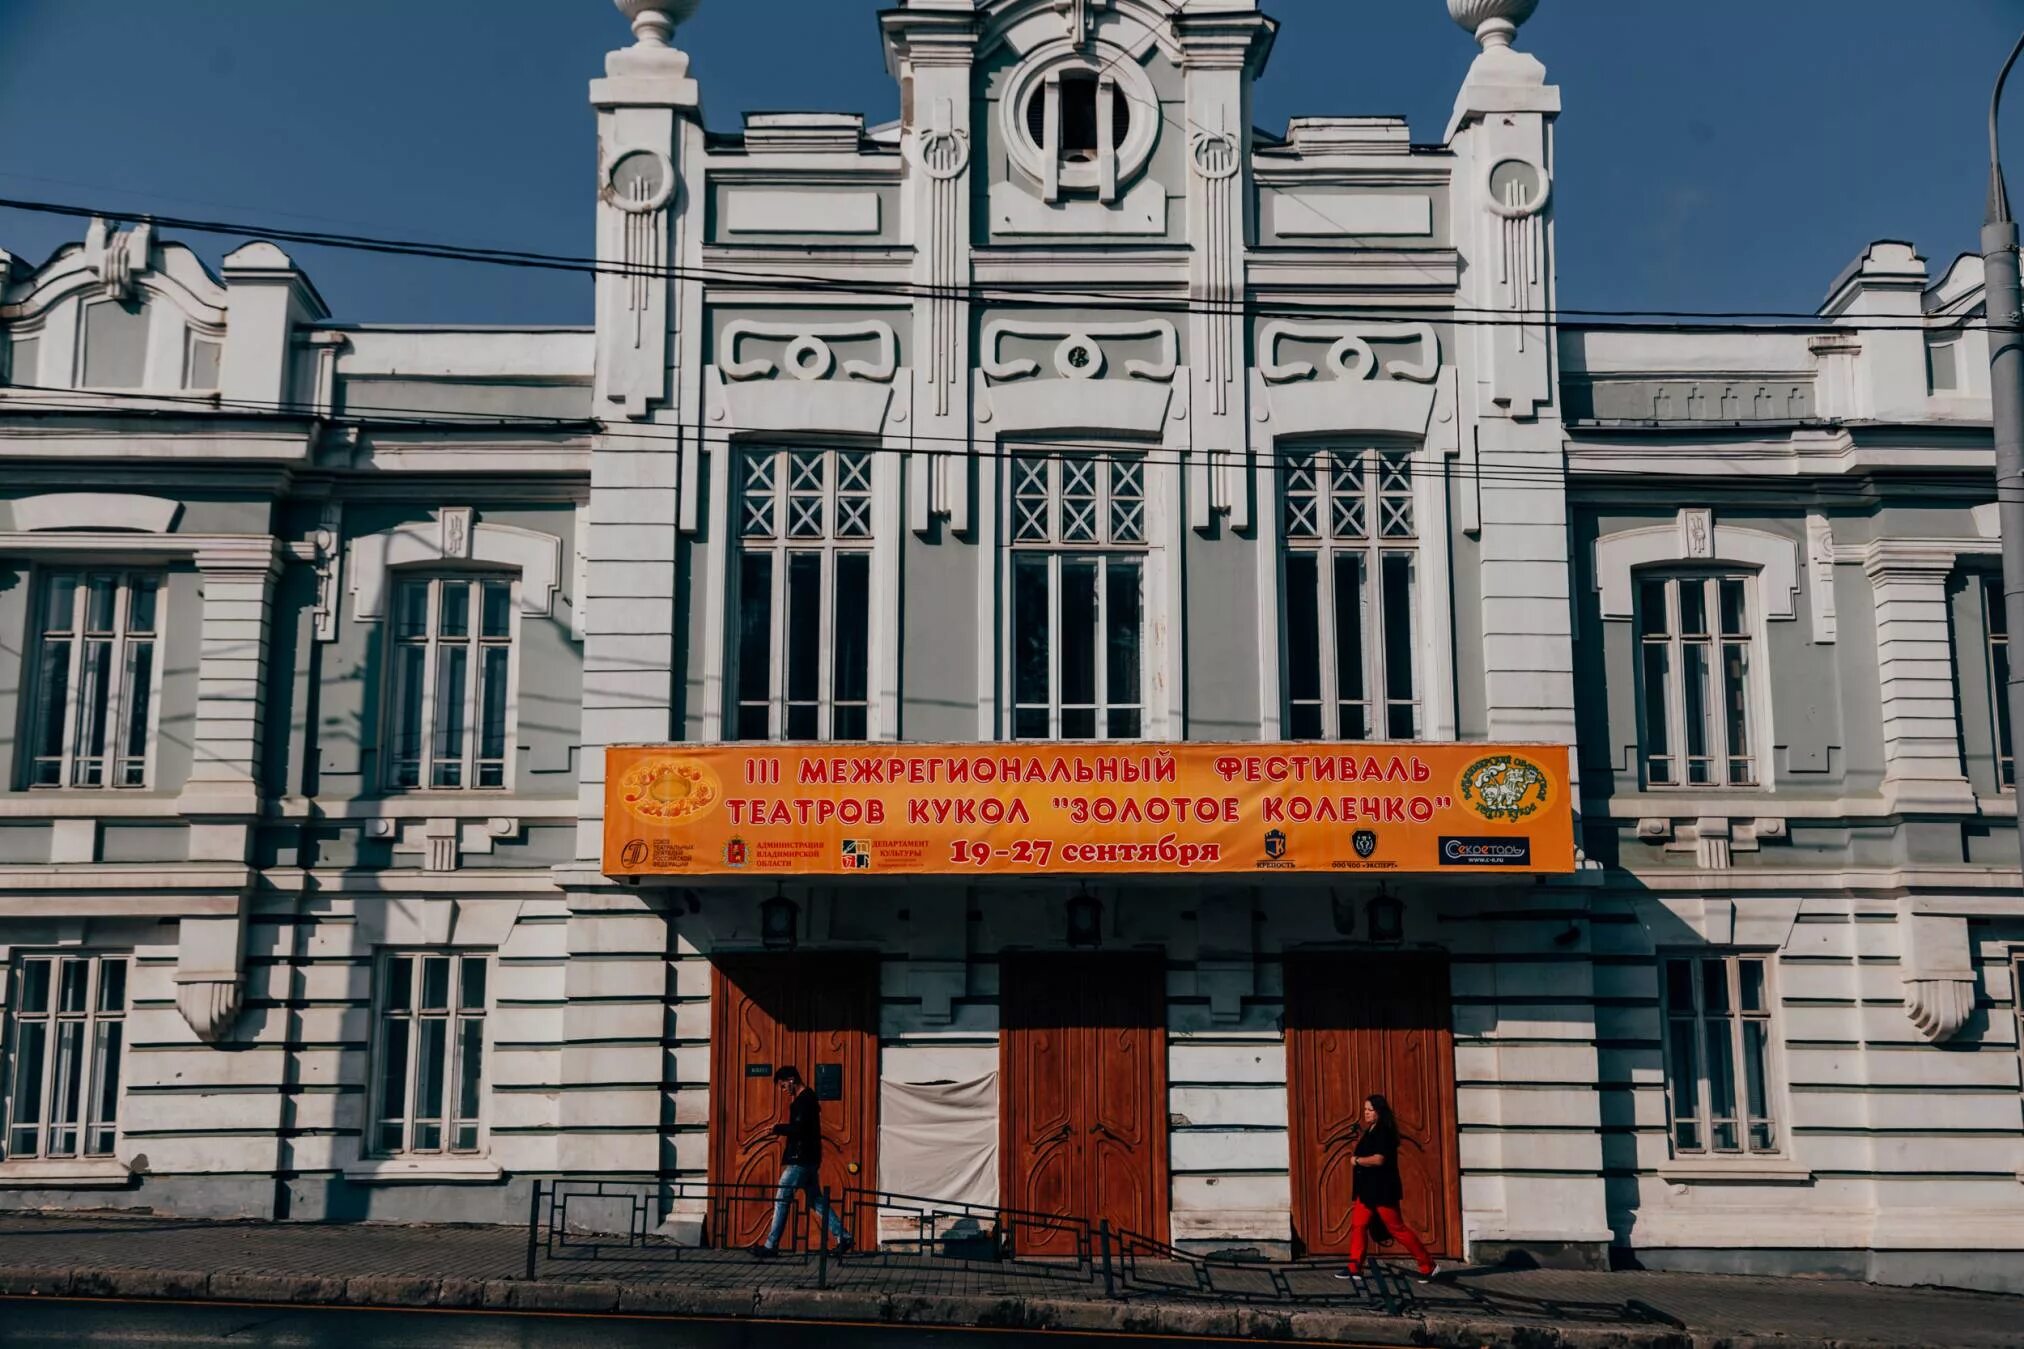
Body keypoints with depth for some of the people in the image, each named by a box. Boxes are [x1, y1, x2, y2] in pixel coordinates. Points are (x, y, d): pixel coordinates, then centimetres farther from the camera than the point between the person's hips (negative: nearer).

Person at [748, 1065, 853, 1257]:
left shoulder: (803, 1100, -15)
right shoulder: (808, 1098, 17)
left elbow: (799, 1128, -25)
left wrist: (777, 1128, -14)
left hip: (800, 1160, -10)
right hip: (809, 1160, 10)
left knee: (781, 1200, -5)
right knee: (816, 1200, 12)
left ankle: (771, 1246, -2)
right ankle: (843, 1236, 10)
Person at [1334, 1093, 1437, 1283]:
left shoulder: (1384, 1132, -16)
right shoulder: (1370, 1132, 13)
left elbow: (1378, 1159, -27)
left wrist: (1357, 1160, -13)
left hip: (1382, 1190, -9)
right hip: (1367, 1189, 9)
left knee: (1397, 1228, -3)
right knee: (1358, 1225, 3)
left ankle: (1427, 1265, 6)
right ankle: (1354, 1268, 5)